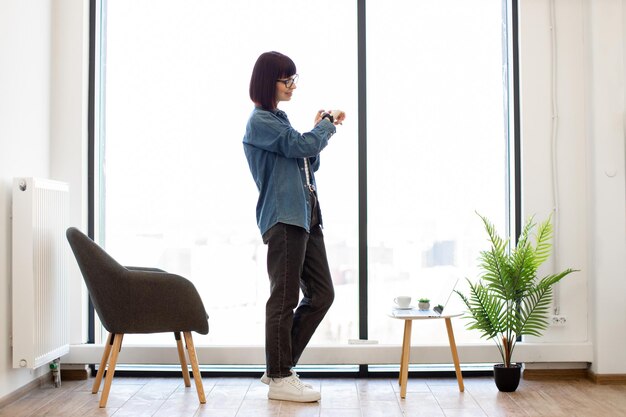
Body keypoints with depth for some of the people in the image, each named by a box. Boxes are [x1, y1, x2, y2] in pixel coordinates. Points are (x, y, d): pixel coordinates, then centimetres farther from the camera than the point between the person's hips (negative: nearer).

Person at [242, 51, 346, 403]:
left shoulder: (280, 120, 22)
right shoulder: (260, 121, -5)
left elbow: (309, 163, 24)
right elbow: (302, 145, -15)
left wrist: (322, 128, 13)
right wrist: (327, 124, 3)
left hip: (305, 216, 9)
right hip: (283, 217, -9)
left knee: (322, 294, 9)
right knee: (285, 298, -5)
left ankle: (280, 366, 18)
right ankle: (279, 378, 6)